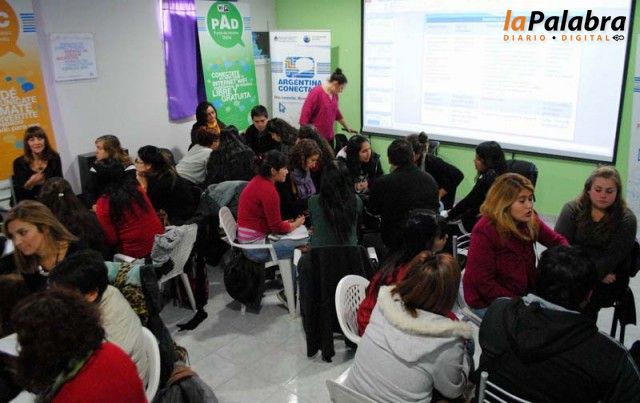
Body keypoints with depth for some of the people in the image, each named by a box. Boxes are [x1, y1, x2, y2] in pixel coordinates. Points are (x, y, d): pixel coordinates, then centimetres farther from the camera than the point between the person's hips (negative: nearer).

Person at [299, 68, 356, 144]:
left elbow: (337, 113, 26)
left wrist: (347, 128, 35)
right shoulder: (316, 92, -12)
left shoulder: (334, 95, 11)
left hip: (328, 137, 7)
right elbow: (305, 114, -13)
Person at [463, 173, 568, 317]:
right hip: (488, 302, -7)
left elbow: (557, 240, 12)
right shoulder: (484, 231, -23)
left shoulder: (531, 221, -4)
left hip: (523, 294, 7)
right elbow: (483, 282, -20)